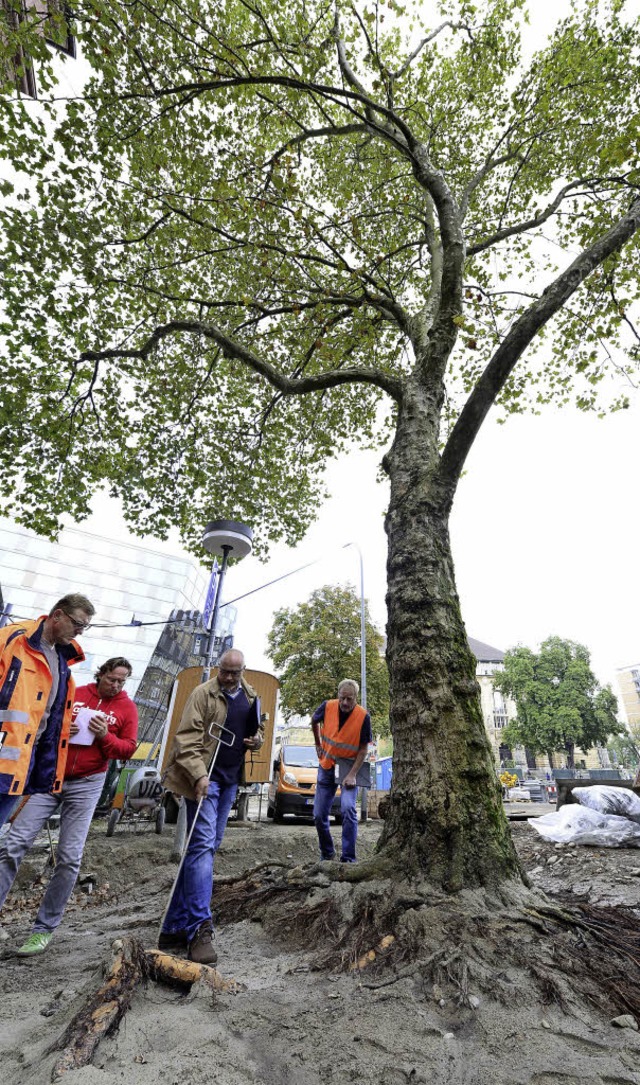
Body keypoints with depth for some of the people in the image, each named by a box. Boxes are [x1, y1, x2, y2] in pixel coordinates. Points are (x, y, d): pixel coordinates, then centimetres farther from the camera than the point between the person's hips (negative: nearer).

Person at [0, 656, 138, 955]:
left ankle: (44, 929, 18)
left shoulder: (127, 707, 0)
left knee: (69, 858, 0)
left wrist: (105, 736, -18)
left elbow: (128, 749, -1)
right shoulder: (74, 693, 2)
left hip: (86, 784, -1)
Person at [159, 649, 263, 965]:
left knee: (207, 847, 13)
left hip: (230, 778, 7)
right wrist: (198, 774, -25)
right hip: (205, 776, -7)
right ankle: (200, 930, -4)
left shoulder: (250, 697, 8)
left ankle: (175, 928, 26)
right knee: (203, 844, -11)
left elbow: (257, 728, 22)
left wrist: (257, 739, -1)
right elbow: (186, 737, -15)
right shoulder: (203, 693, -10)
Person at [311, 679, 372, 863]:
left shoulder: (363, 716, -20)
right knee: (319, 815, 7)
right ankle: (327, 854, 31)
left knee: (348, 808, -23)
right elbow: (314, 720, 10)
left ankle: (348, 858, -8)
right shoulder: (328, 707, -14)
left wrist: (352, 775, -18)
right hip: (326, 767, 3)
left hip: (349, 767, -3)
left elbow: (363, 750, -12)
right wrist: (318, 744, 13)